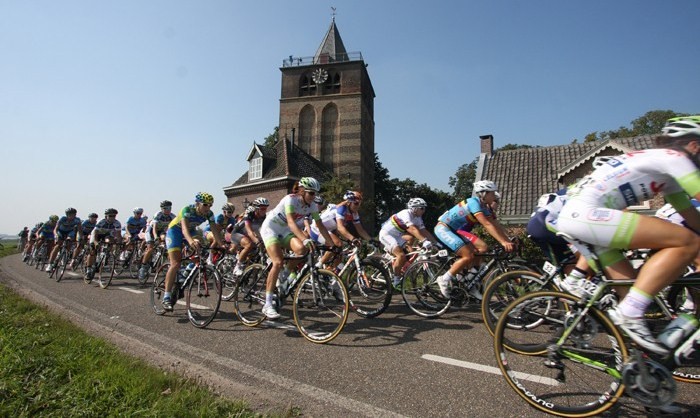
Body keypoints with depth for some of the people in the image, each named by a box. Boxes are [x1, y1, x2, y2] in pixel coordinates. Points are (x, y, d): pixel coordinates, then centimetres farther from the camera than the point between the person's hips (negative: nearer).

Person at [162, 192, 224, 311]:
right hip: (175, 231, -5)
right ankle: (166, 298, -13)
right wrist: (190, 241, -67)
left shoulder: (209, 214, -18)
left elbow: (215, 230, -21)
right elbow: (184, 228, -48)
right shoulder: (187, 210, -32)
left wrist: (221, 245, -36)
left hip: (191, 231, 5)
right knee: (176, 264, -17)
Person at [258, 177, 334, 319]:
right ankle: (267, 305, -16)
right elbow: (291, 223, -40)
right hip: (270, 228, -5)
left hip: (285, 231, 5)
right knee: (278, 262, -24)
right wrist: (305, 239, -54)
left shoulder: (313, 206, -8)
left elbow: (321, 226, -5)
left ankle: (285, 276, 2)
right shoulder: (290, 199, -27)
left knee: (302, 249, -26)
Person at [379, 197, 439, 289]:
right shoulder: (406, 214, -24)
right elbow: (413, 229, -38)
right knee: (401, 255, -22)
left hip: (396, 236, 9)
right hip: (386, 234, -9)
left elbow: (424, 231, -3)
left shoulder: (417, 218, 2)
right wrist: (424, 241, -48)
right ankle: (396, 280, -8)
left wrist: (436, 242, -12)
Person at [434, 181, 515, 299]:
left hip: (455, 230, 9)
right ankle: (444, 279, -6)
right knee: (469, 256, -21)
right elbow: (487, 225, -28)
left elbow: (496, 225, 4)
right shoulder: (473, 202, -20)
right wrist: (503, 242, -32)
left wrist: (510, 241, -6)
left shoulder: (484, 207, 8)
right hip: (443, 228, -9)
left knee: (483, 248, -2)